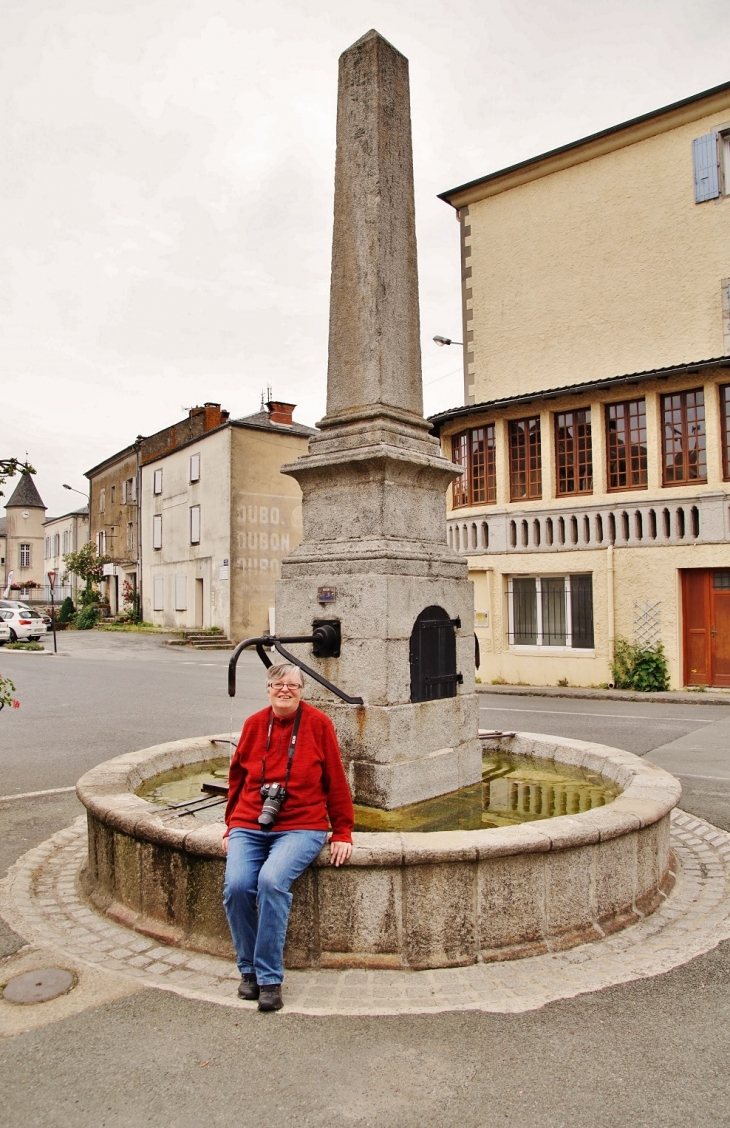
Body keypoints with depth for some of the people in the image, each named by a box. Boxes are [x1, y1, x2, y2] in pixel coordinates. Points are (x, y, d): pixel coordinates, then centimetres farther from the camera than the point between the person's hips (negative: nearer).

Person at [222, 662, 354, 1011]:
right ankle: (248, 970, 4)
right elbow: (237, 778, 18)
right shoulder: (254, 724, 7)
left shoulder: (318, 723, -2)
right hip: (249, 827, 3)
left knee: (272, 881, -28)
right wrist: (231, 825, 17)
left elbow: (335, 781, 2)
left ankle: (269, 978, -11)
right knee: (237, 885, -21)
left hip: (301, 827, -3)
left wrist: (342, 833, 3)